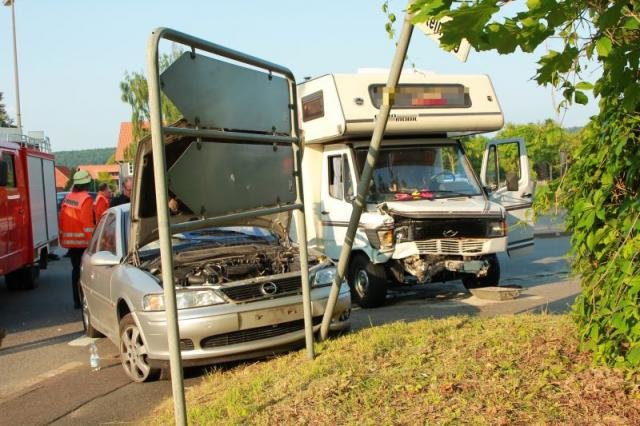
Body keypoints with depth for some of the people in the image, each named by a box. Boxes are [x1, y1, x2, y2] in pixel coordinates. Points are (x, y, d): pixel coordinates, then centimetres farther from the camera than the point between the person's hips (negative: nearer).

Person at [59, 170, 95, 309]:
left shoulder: (67, 198, 9)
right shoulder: (86, 199, -13)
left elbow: (62, 220, 13)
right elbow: (88, 222, -18)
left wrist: (62, 239, 20)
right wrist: (93, 240, -15)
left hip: (70, 240, 7)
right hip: (84, 241, -7)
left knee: (76, 269, 13)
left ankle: (77, 300, 16)